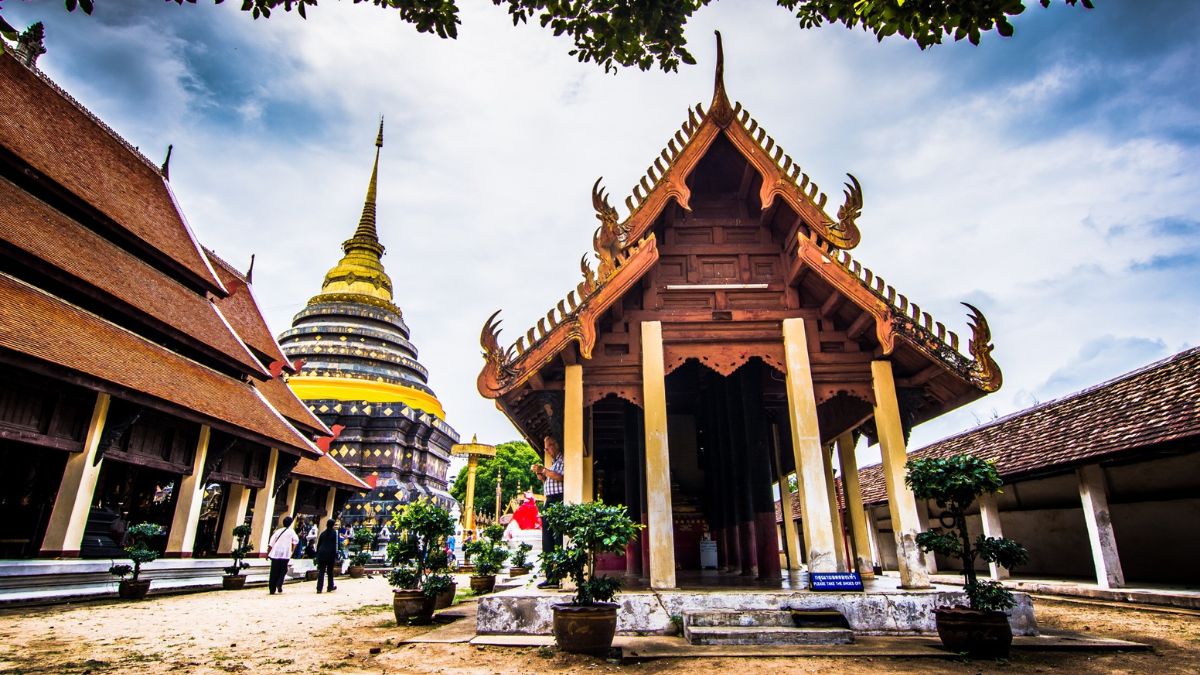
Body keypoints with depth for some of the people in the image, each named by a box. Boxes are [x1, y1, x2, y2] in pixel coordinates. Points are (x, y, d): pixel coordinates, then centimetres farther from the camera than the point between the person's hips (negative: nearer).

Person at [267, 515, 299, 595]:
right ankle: (279, 584, -8)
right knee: (283, 570, 12)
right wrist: (292, 549, 2)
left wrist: (268, 553, 14)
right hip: (285, 554, -3)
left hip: (275, 553, 3)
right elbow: (296, 540, -8)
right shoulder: (291, 531, 5)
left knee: (274, 572, 7)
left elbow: (271, 544, 8)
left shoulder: (278, 531, 12)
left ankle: (272, 589, 6)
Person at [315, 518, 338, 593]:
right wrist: (335, 556, -4)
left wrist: (317, 555, 18)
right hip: (330, 554, -3)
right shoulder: (335, 533, -3)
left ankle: (319, 588, -1)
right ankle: (330, 587, 17)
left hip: (322, 553, 3)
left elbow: (318, 544, 12)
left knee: (321, 571, 3)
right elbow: (335, 545, -7)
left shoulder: (323, 533, 11)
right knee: (330, 571, 9)